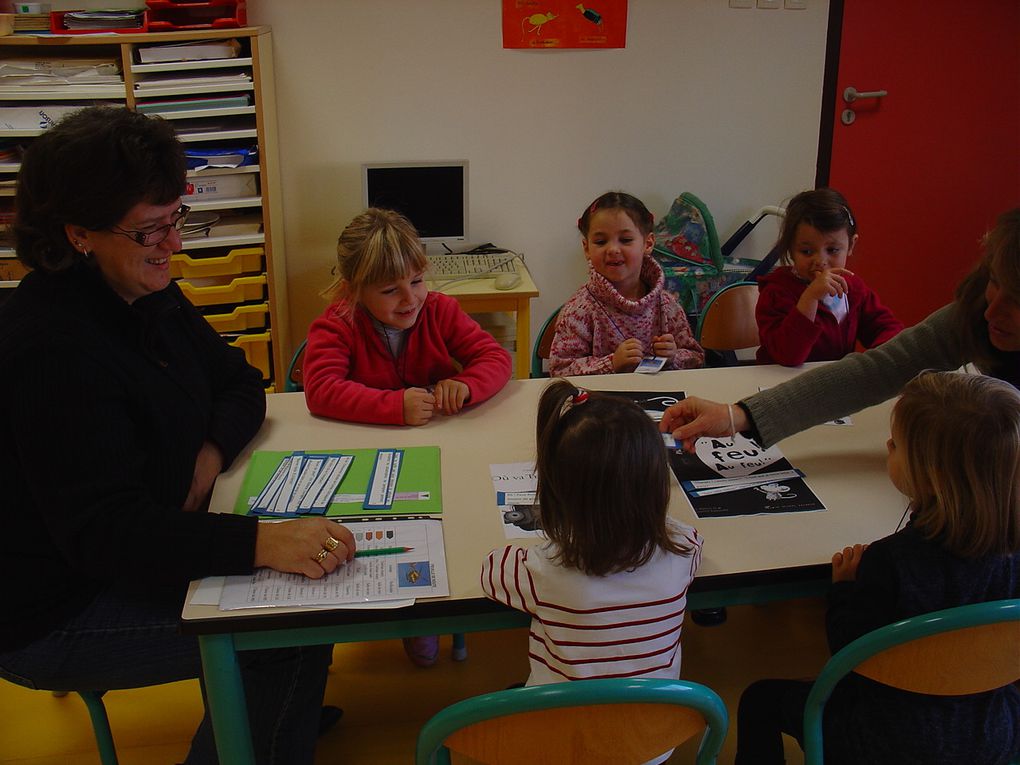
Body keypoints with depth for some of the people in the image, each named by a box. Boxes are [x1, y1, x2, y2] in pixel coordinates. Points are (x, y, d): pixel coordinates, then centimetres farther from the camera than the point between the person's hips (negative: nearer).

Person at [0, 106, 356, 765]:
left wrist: (213, 451, -12)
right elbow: (102, 530, -33)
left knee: (307, 575, 2)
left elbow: (238, 383, 10)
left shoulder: (149, 297, 1)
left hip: (135, 554, 9)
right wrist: (260, 541, -44)